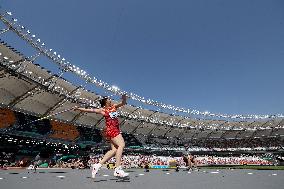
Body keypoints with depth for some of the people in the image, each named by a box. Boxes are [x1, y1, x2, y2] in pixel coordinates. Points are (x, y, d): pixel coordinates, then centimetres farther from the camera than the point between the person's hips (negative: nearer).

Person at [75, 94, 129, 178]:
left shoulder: (114, 106, 16)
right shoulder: (103, 110, 2)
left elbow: (123, 103, 11)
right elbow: (90, 110, 8)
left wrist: (124, 98, -11)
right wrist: (79, 108, 10)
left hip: (116, 130, 7)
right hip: (110, 129, -7)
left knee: (114, 150, 4)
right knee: (121, 145, -20)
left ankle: (97, 165, 13)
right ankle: (118, 169, -20)